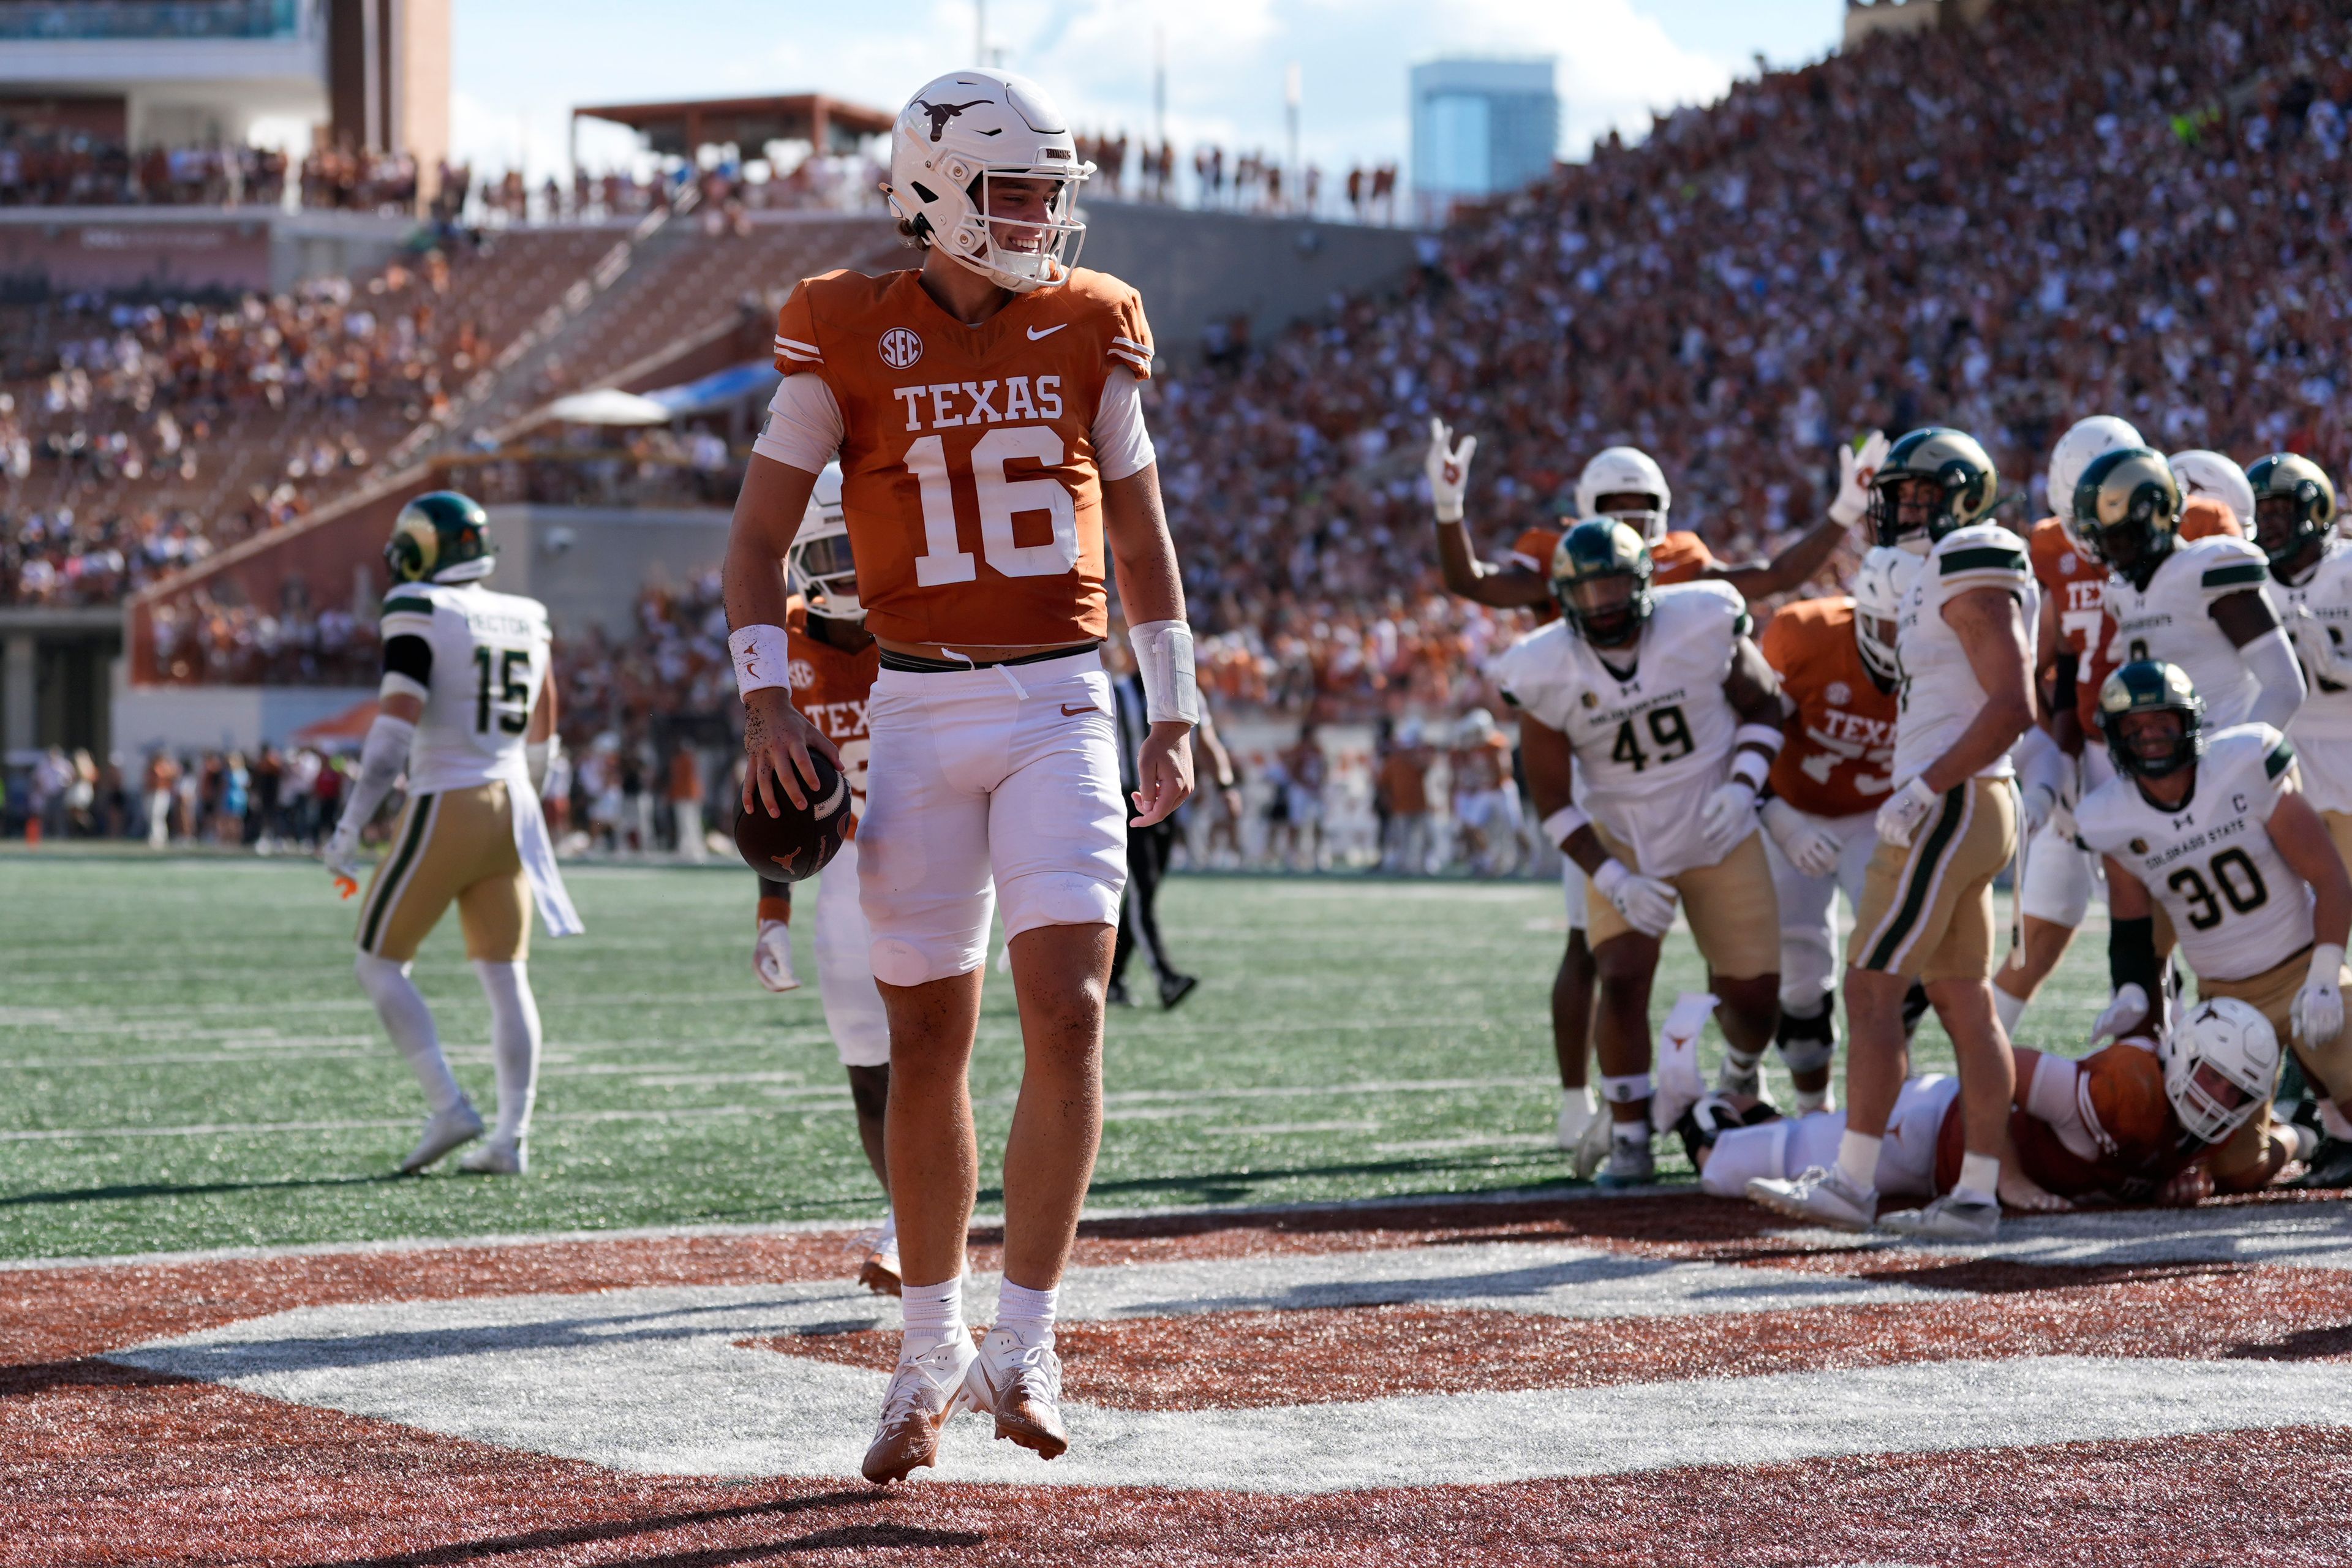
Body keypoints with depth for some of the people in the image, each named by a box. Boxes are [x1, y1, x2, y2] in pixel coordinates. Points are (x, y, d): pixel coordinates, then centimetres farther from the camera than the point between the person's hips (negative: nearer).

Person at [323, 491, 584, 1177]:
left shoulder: (419, 615, -9)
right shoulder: (525, 622, 12)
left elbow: (394, 732, -18)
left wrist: (350, 827, -17)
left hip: (445, 808, -6)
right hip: (511, 808, 6)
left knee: (380, 963, 4)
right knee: (506, 976, 8)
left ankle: (449, 1107, -7)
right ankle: (511, 1137, 3)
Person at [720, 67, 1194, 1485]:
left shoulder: (1089, 332, 6)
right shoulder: (849, 337, -1)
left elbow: (1140, 532, 14)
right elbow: (762, 532, 3)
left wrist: (1175, 713, 10)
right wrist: (767, 704, -9)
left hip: (1064, 707, 1)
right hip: (923, 714, -1)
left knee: (1068, 1010, -14)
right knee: (929, 1042, 6)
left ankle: (1023, 1347, -10)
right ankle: (931, 1349, 20)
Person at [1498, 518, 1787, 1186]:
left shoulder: (1702, 625, -18)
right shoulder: (1546, 673, -17)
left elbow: (1762, 704, 0)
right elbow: (1553, 800, -8)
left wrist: (1742, 787, -18)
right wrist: (1613, 879, -19)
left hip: (1719, 834, 0)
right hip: (1623, 842, 0)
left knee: (1753, 998, 1)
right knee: (1624, 979, -19)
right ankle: (1629, 1137, -1)